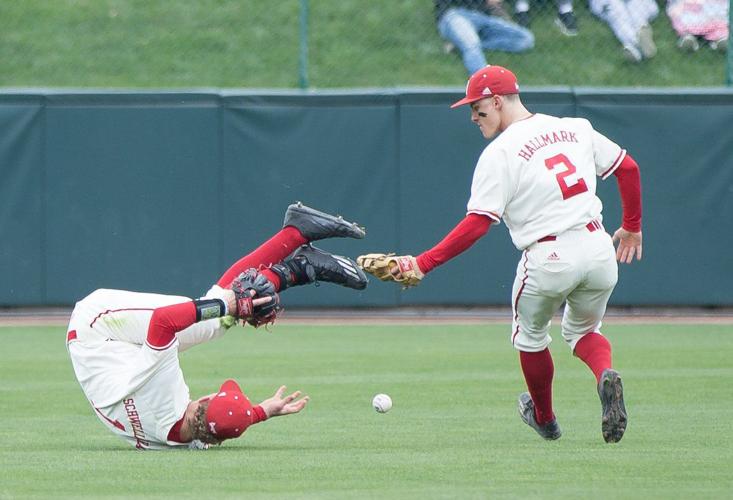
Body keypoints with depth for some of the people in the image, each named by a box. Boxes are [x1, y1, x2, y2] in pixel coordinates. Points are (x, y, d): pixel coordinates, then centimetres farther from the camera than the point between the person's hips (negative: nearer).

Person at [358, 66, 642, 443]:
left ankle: (545, 418, 39)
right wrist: (632, 226, 28)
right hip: (598, 251, 5)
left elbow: (477, 223, -17)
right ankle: (605, 375, -7)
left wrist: (423, 263, -17)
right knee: (582, 331, 26)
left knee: (530, 337, 24)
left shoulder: (499, 153, -9)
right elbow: (628, 167, 14)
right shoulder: (576, 129, 9)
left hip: (548, 258, -5)